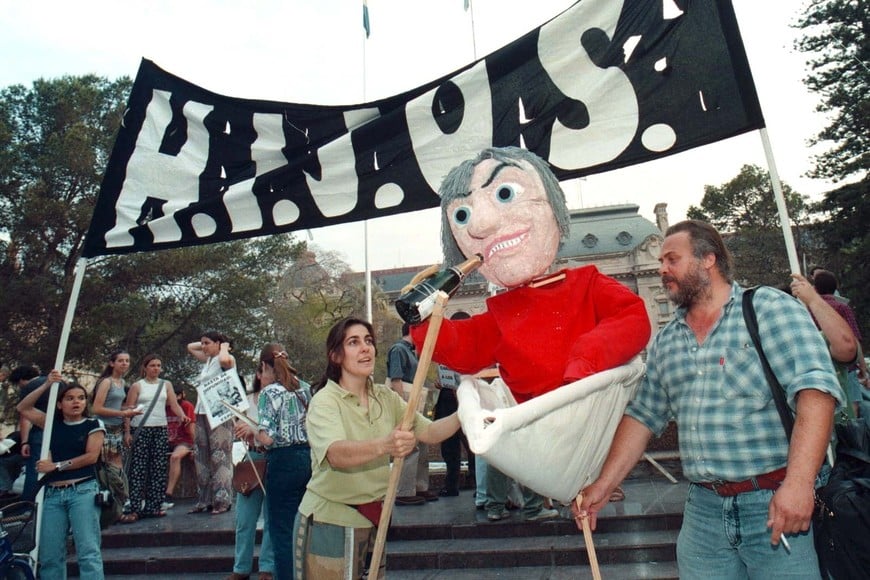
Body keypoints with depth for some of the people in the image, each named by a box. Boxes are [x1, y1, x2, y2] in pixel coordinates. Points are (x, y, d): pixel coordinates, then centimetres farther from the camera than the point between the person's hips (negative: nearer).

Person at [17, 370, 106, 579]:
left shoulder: (93, 425, 1)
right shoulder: (53, 423, 13)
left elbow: (91, 456, -7)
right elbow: (23, 408, 7)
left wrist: (56, 465, -6)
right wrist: (45, 385, -2)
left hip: (83, 491, -4)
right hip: (53, 493, 4)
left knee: (88, 551, -8)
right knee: (49, 555, 7)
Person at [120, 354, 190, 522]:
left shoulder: (166, 385, 12)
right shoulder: (137, 386, 4)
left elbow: (174, 405, 5)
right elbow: (129, 410, 1)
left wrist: (182, 416, -15)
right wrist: (127, 432, -7)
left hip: (161, 430, 3)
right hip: (141, 430, -3)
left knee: (159, 469, 3)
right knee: (138, 469, -5)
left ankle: (153, 507, 10)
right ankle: (135, 509, -2)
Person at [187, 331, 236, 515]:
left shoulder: (227, 358, -8)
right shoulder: (207, 360, 16)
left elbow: (225, 360, -33)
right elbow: (190, 347, 30)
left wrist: (224, 346, -14)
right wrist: (206, 343, 15)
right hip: (202, 412, 9)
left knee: (219, 457, -5)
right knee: (202, 457, 12)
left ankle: (222, 501, 1)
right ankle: (204, 500, 20)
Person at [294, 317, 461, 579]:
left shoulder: (386, 397, 1)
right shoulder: (324, 401, -16)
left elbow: (430, 433, -5)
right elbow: (336, 454, -35)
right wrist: (384, 445, -52)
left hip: (373, 519, 5)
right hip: (330, 521, -5)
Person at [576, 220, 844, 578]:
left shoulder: (772, 310, -6)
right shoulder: (665, 341, 9)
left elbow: (814, 389, -17)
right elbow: (642, 415, 9)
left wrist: (799, 482, -27)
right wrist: (604, 485, 4)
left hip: (777, 505, -4)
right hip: (703, 510, 5)